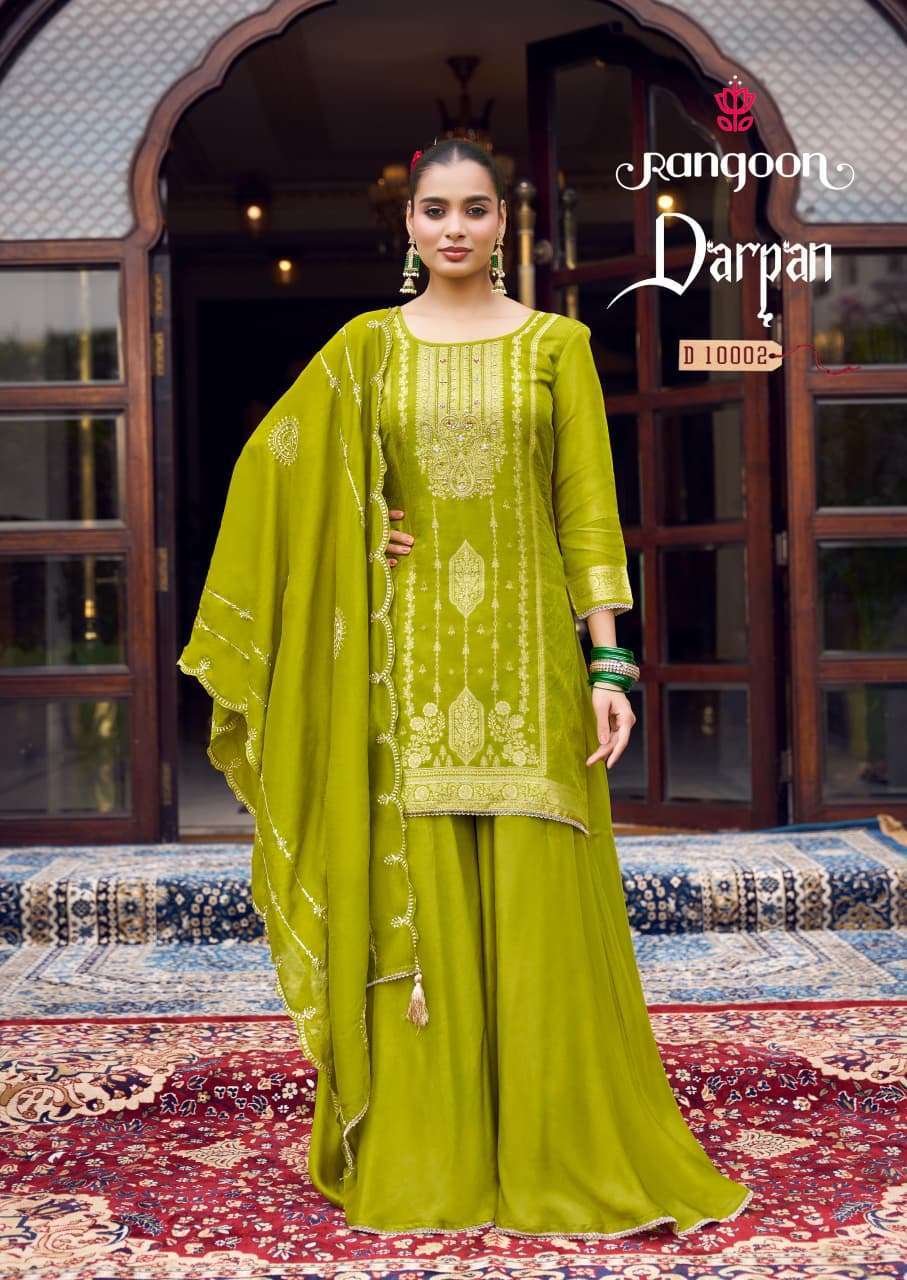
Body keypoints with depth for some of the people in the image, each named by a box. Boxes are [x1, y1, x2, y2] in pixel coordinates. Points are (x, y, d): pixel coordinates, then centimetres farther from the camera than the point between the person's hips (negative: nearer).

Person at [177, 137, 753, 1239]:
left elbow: (589, 509, 0)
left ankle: (562, 1152, 16)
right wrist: (360, 536, 1)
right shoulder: (367, 344, 8)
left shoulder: (557, 344, 5)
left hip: (525, 650, -1)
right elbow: (277, 470, 14)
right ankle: (428, 1157, 17)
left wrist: (607, 663, -6)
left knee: (541, 909, 1)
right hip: (410, 656, 1)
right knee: (419, 909, 4)